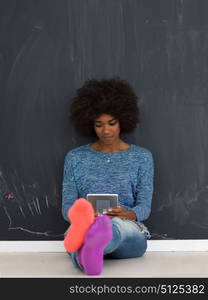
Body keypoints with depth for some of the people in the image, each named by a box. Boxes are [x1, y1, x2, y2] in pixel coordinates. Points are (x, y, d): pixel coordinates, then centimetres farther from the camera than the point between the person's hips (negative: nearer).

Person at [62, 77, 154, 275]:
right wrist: (81, 214, -19)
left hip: (130, 231, -1)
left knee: (118, 225, -41)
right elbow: (67, 207, 8)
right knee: (80, 220, -39)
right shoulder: (75, 158, 14)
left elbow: (145, 207, 4)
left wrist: (128, 214, -22)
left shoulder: (142, 157, 12)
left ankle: (86, 249, -76)